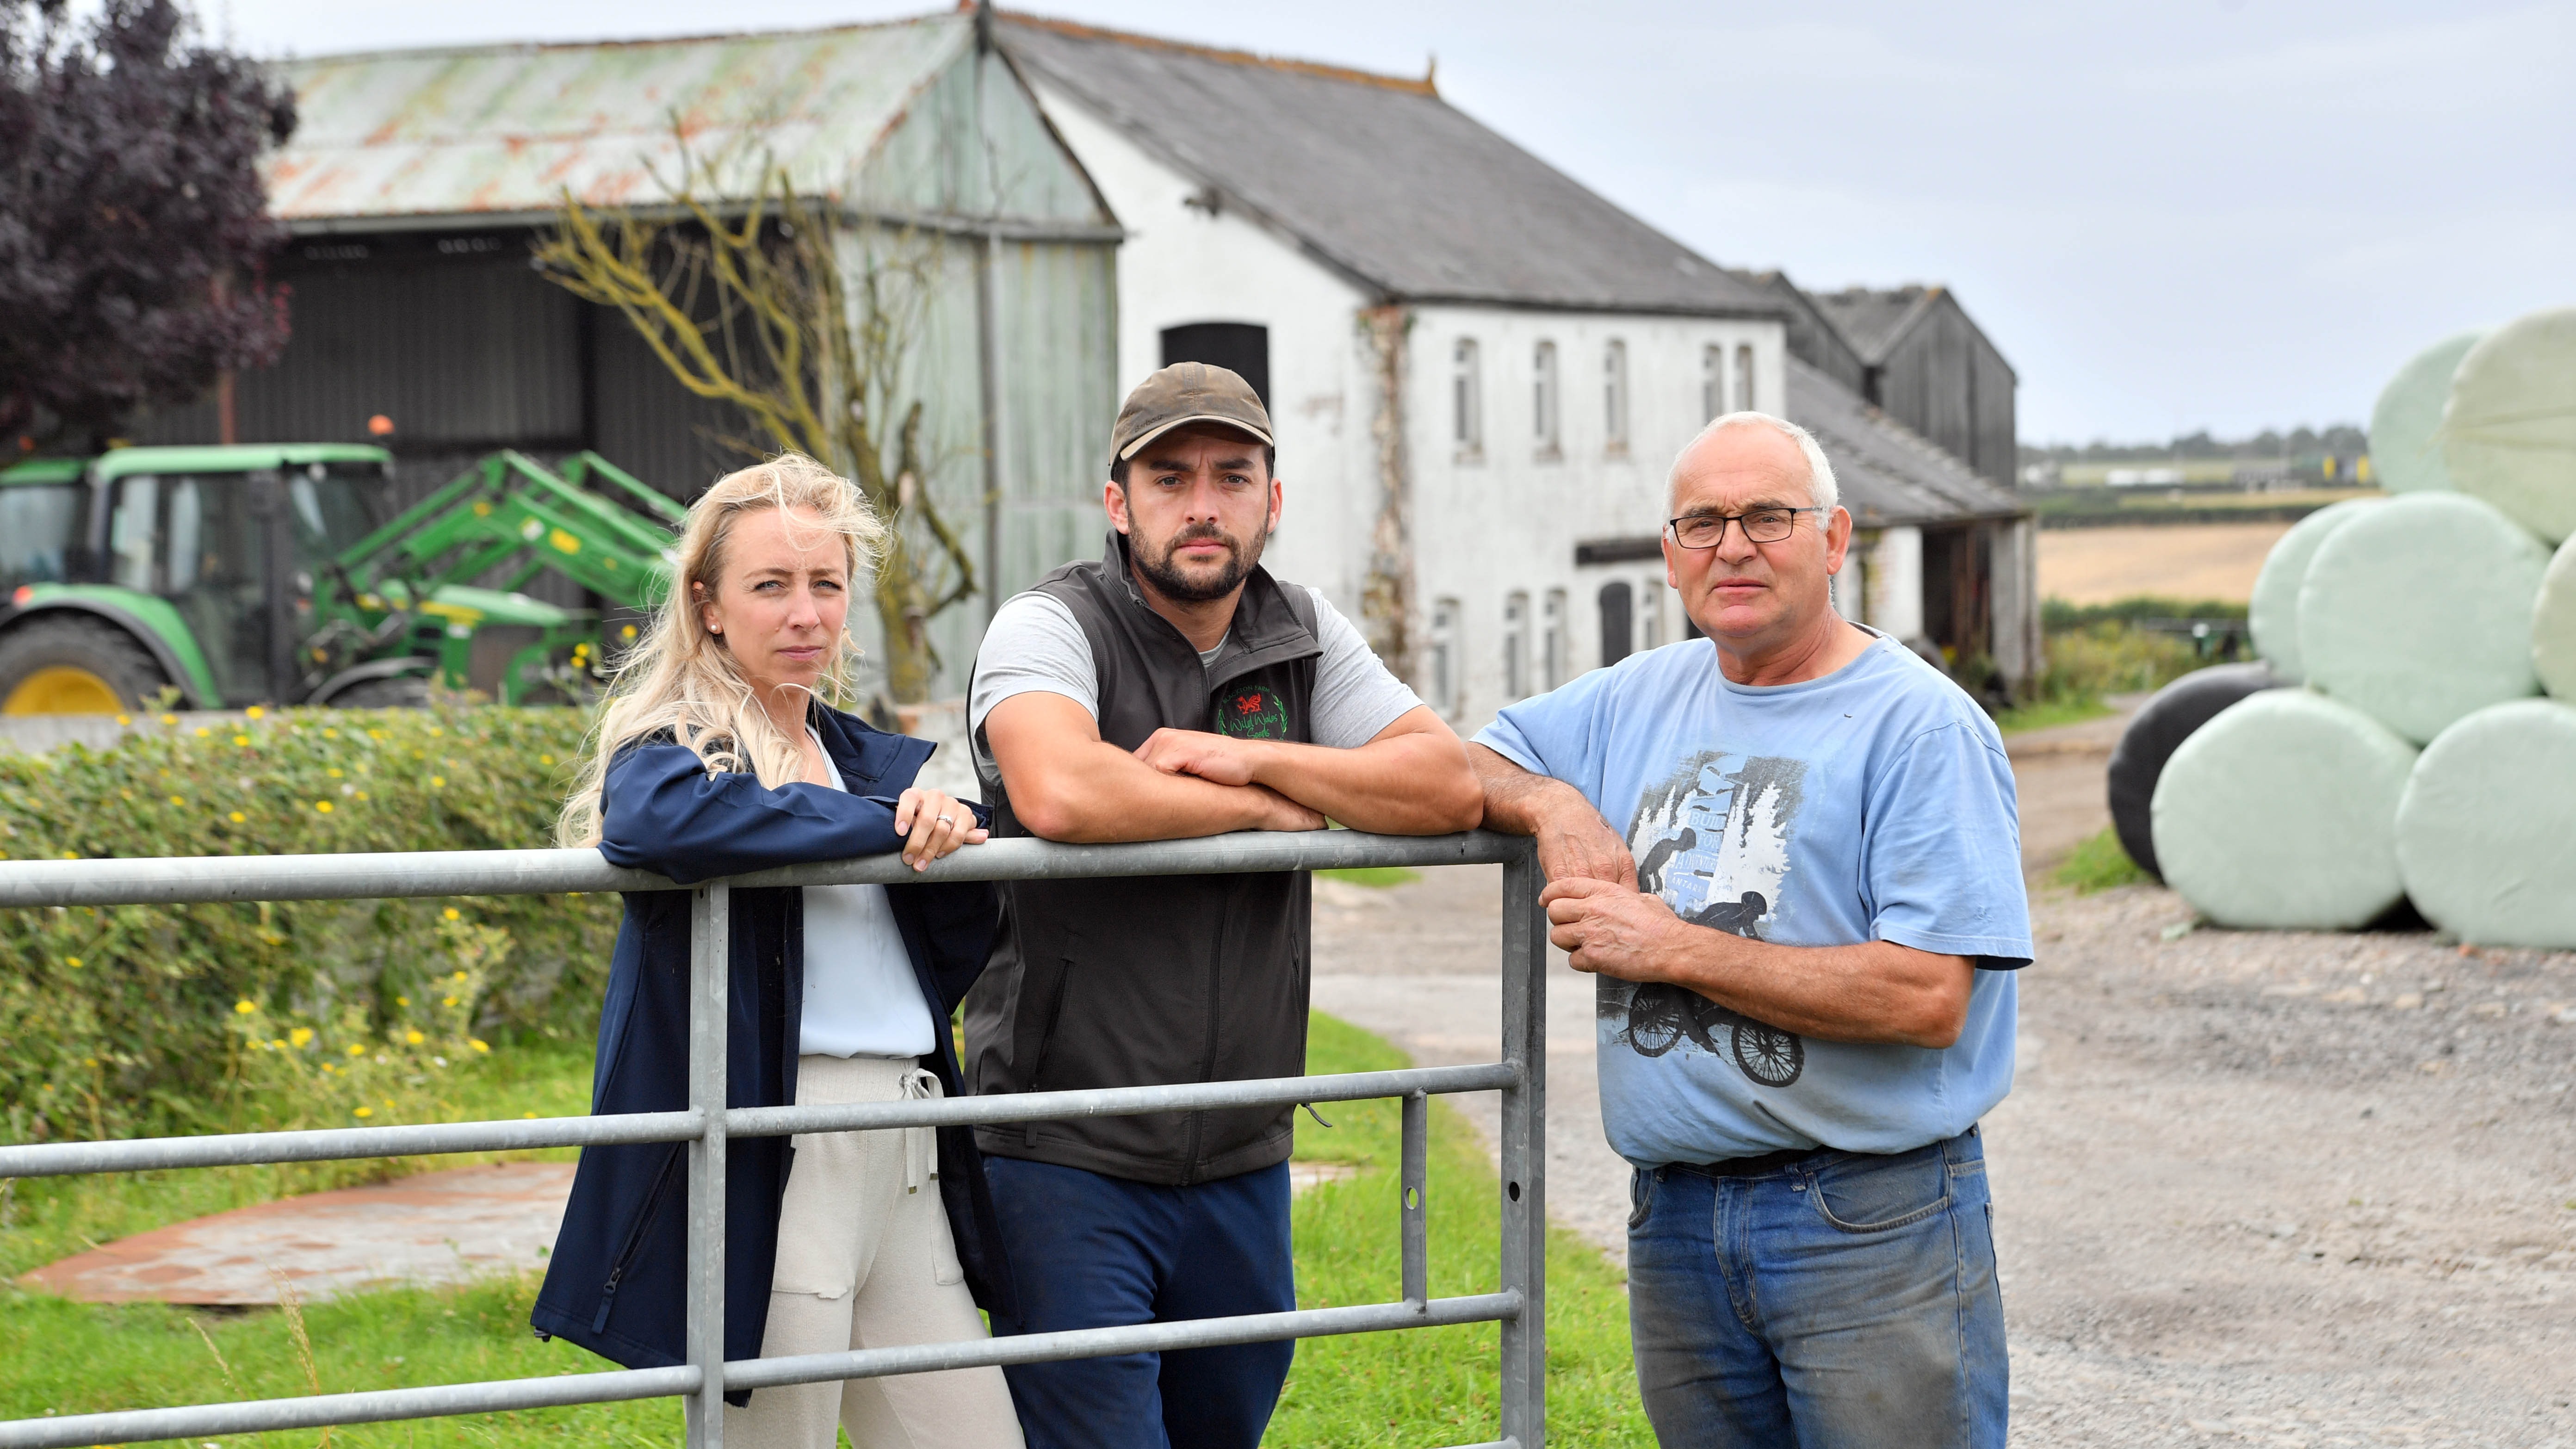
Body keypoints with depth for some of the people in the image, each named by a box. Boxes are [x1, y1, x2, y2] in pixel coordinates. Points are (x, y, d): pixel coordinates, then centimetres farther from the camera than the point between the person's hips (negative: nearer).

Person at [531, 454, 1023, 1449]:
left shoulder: (874, 761, 18)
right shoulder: (673, 747, -3)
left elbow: (958, 962, 15)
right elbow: (652, 818, -29)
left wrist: (943, 840, -6)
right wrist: (885, 825, -21)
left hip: (910, 1161, 7)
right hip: (770, 1168, -7)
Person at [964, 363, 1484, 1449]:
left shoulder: (1303, 637, 8)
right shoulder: (1053, 626, -8)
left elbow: (1449, 787, -3)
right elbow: (1059, 793, -29)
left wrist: (1250, 758, -14)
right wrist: (1261, 807, -15)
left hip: (1242, 1164, 6)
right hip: (1067, 1158, -5)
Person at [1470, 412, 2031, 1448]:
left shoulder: (1921, 724, -9)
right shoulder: (1637, 701, 12)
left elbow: (1928, 999, -18)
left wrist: (1670, 948, -14)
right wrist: (1552, 803, -3)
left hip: (1874, 1225, -6)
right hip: (1674, 1220, 6)